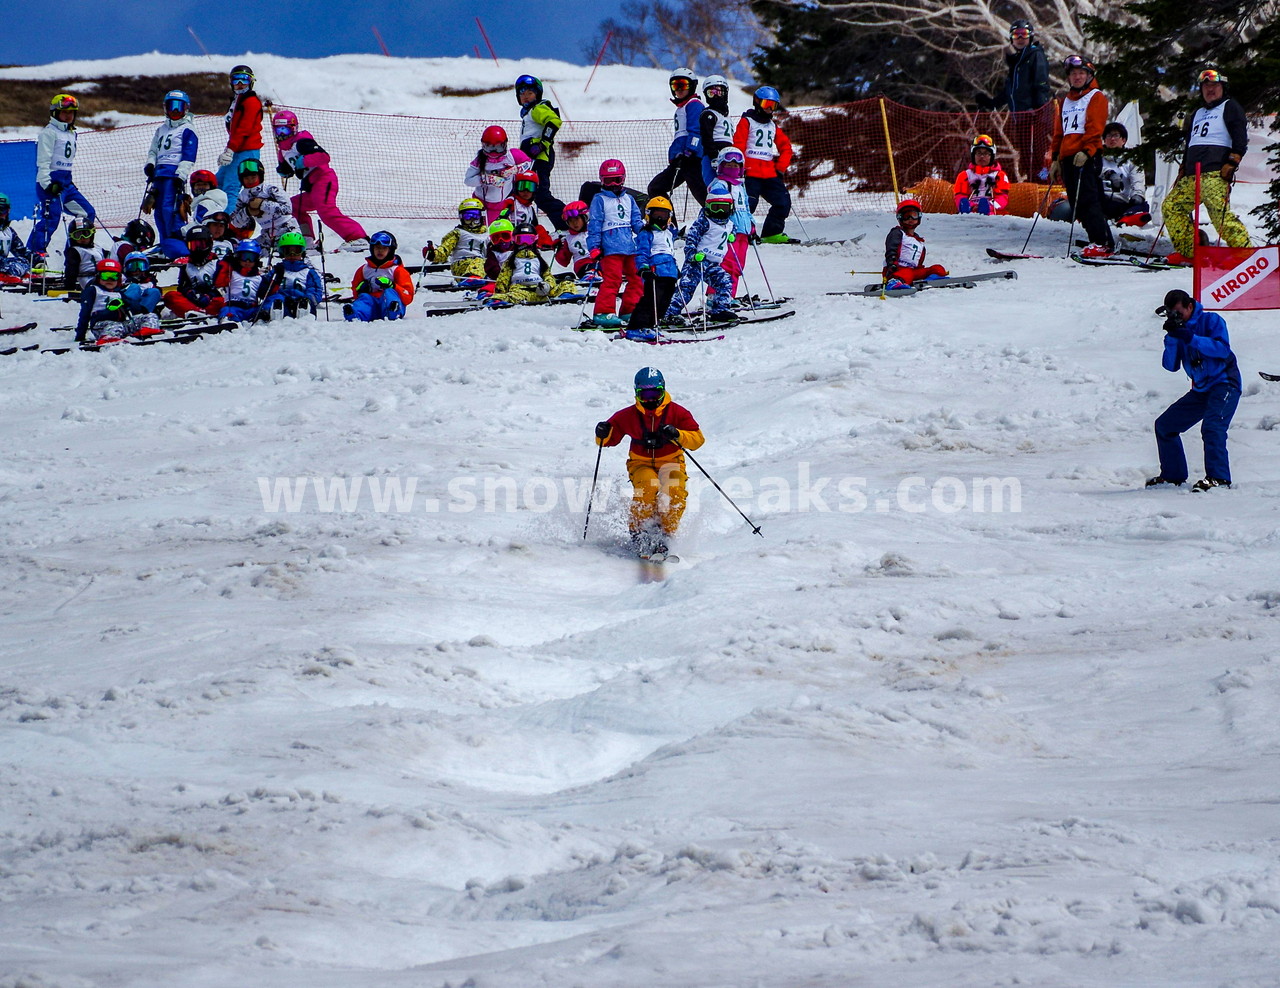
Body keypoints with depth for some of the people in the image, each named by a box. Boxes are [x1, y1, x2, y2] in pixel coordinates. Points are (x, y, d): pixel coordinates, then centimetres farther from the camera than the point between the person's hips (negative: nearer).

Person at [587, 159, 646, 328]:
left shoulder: (628, 199, 21)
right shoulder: (600, 200, 5)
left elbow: (636, 220, 21)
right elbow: (594, 225, 0)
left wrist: (644, 228, 0)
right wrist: (594, 247, -8)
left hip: (630, 247, 6)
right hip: (611, 248, -6)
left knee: (636, 279, 6)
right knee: (612, 279, -15)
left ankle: (629, 311, 14)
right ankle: (603, 312, -14)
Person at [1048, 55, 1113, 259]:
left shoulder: (1096, 97, 3)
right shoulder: (1066, 101, 25)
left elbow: (1095, 128, -10)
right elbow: (1058, 132, 26)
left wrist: (1086, 151, -22)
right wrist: (1055, 158, 19)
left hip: (1087, 157, -8)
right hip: (1067, 157, 8)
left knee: (1088, 200, -17)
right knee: (1077, 203, 2)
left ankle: (1102, 243, -20)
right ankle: (1098, 242, 4)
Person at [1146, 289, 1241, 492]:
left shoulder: (1211, 320, -7)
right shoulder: (1178, 330, 8)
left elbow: (1223, 349, -22)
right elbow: (1171, 365, 0)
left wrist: (1192, 339, -29)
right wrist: (1172, 339, -15)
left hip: (1224, 383, -8)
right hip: (1201, 390, 8)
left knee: (1212, 426, -30)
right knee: (1164, 425, 10)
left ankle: (1218, 477, -32)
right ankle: (1173, 474, 18)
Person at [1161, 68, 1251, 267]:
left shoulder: (1229, 107, 7)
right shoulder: (1198, 114, 30)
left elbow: (1240, 137, -4)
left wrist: (1232, 162, -15)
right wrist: (1183, 168, 26)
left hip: (1215, 173, -9)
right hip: (1192, 174, 9)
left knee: (1219, 212, -23)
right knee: (1171, 206, 1)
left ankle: (1245, 249, -24)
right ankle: (1187, 252, 2)